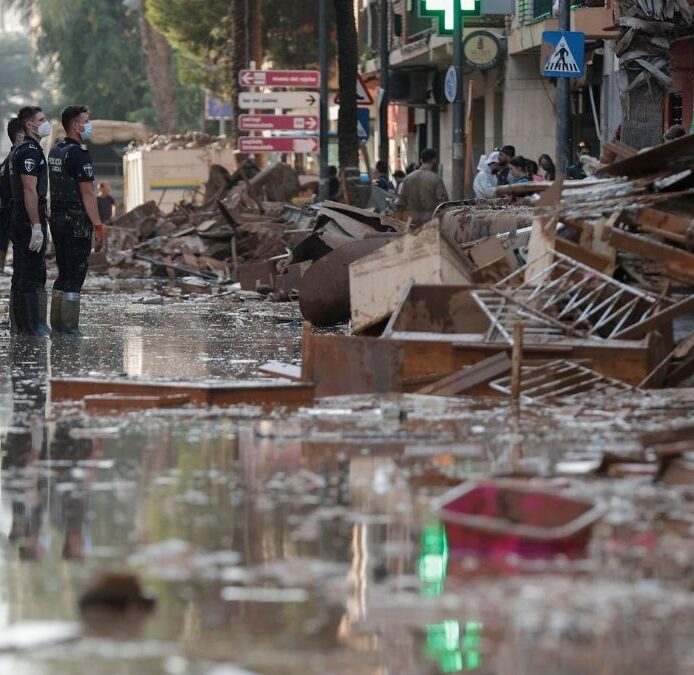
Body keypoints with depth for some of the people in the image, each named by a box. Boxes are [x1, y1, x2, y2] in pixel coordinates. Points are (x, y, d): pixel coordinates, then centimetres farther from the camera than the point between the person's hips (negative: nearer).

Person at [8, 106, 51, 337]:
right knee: (33, 276, -10)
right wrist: (37, 226, -24)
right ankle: (34, 327, -11)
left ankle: (22, 326, 16)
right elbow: (30, 191, -21)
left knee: (21, 274, 12)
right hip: (30, 220, -11)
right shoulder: (30, 151, -15)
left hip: (19, 220, 11)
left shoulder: (18, 150, 18)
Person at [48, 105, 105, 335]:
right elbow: (87, 193, -18)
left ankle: (56, 324, 14)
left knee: (63, 274, 14)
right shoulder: (79, 154, -14)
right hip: (76, 220, -9)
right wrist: (98, 227, -17)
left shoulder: (55, 151, 14)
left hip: (57, 218, 9)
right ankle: (69, 327, -6)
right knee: (75, 276, -5)